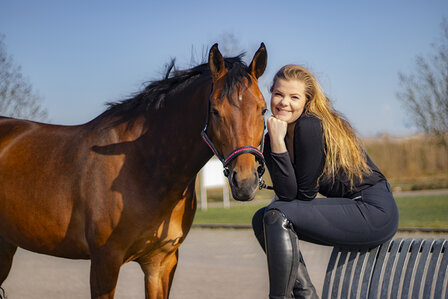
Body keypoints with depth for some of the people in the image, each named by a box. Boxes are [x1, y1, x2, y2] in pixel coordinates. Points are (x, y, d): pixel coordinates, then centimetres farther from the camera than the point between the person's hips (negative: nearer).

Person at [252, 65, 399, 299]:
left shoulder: (310, 127, -18)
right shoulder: (276, 135, 5)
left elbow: (305, 194, -15)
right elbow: (287, 194, -3)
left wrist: (277, 143, -17)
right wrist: (275, 142, -11)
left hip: (374, 212, -9)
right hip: (351, 209, 9)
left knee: (277, 215, -21)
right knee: (262, 218, 8)